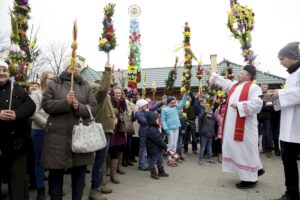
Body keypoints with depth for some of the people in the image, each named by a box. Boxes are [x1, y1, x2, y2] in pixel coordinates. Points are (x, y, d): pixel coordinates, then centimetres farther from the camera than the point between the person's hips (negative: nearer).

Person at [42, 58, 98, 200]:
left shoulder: (86, 86, 10)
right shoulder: (54, 84, 5)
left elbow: (93, 107, 4)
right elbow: (46, 104, -4)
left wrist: (79, 107, -15)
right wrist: (65, 102, -19)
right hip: (58, 134, -2)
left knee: (79, 170, 10)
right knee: (56, 170, 7)